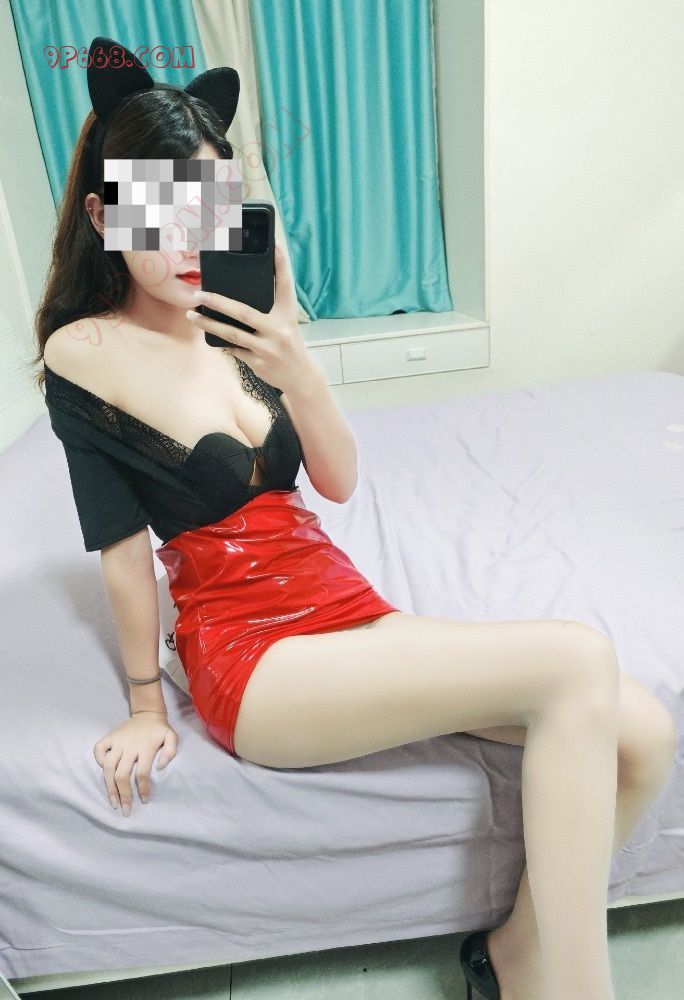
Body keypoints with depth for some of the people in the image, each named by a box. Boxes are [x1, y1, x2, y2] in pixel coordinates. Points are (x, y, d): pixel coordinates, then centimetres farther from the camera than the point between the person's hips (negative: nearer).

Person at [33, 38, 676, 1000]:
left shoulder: (233, 325, 9)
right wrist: (147, 707, 3)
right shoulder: (86, 352, -5)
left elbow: (339, 481, 3)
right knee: (579, 660, -24)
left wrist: (293, 364, -13)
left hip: (346, 604, 6)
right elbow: (122, 548, -4)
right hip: (251, 659, -6)